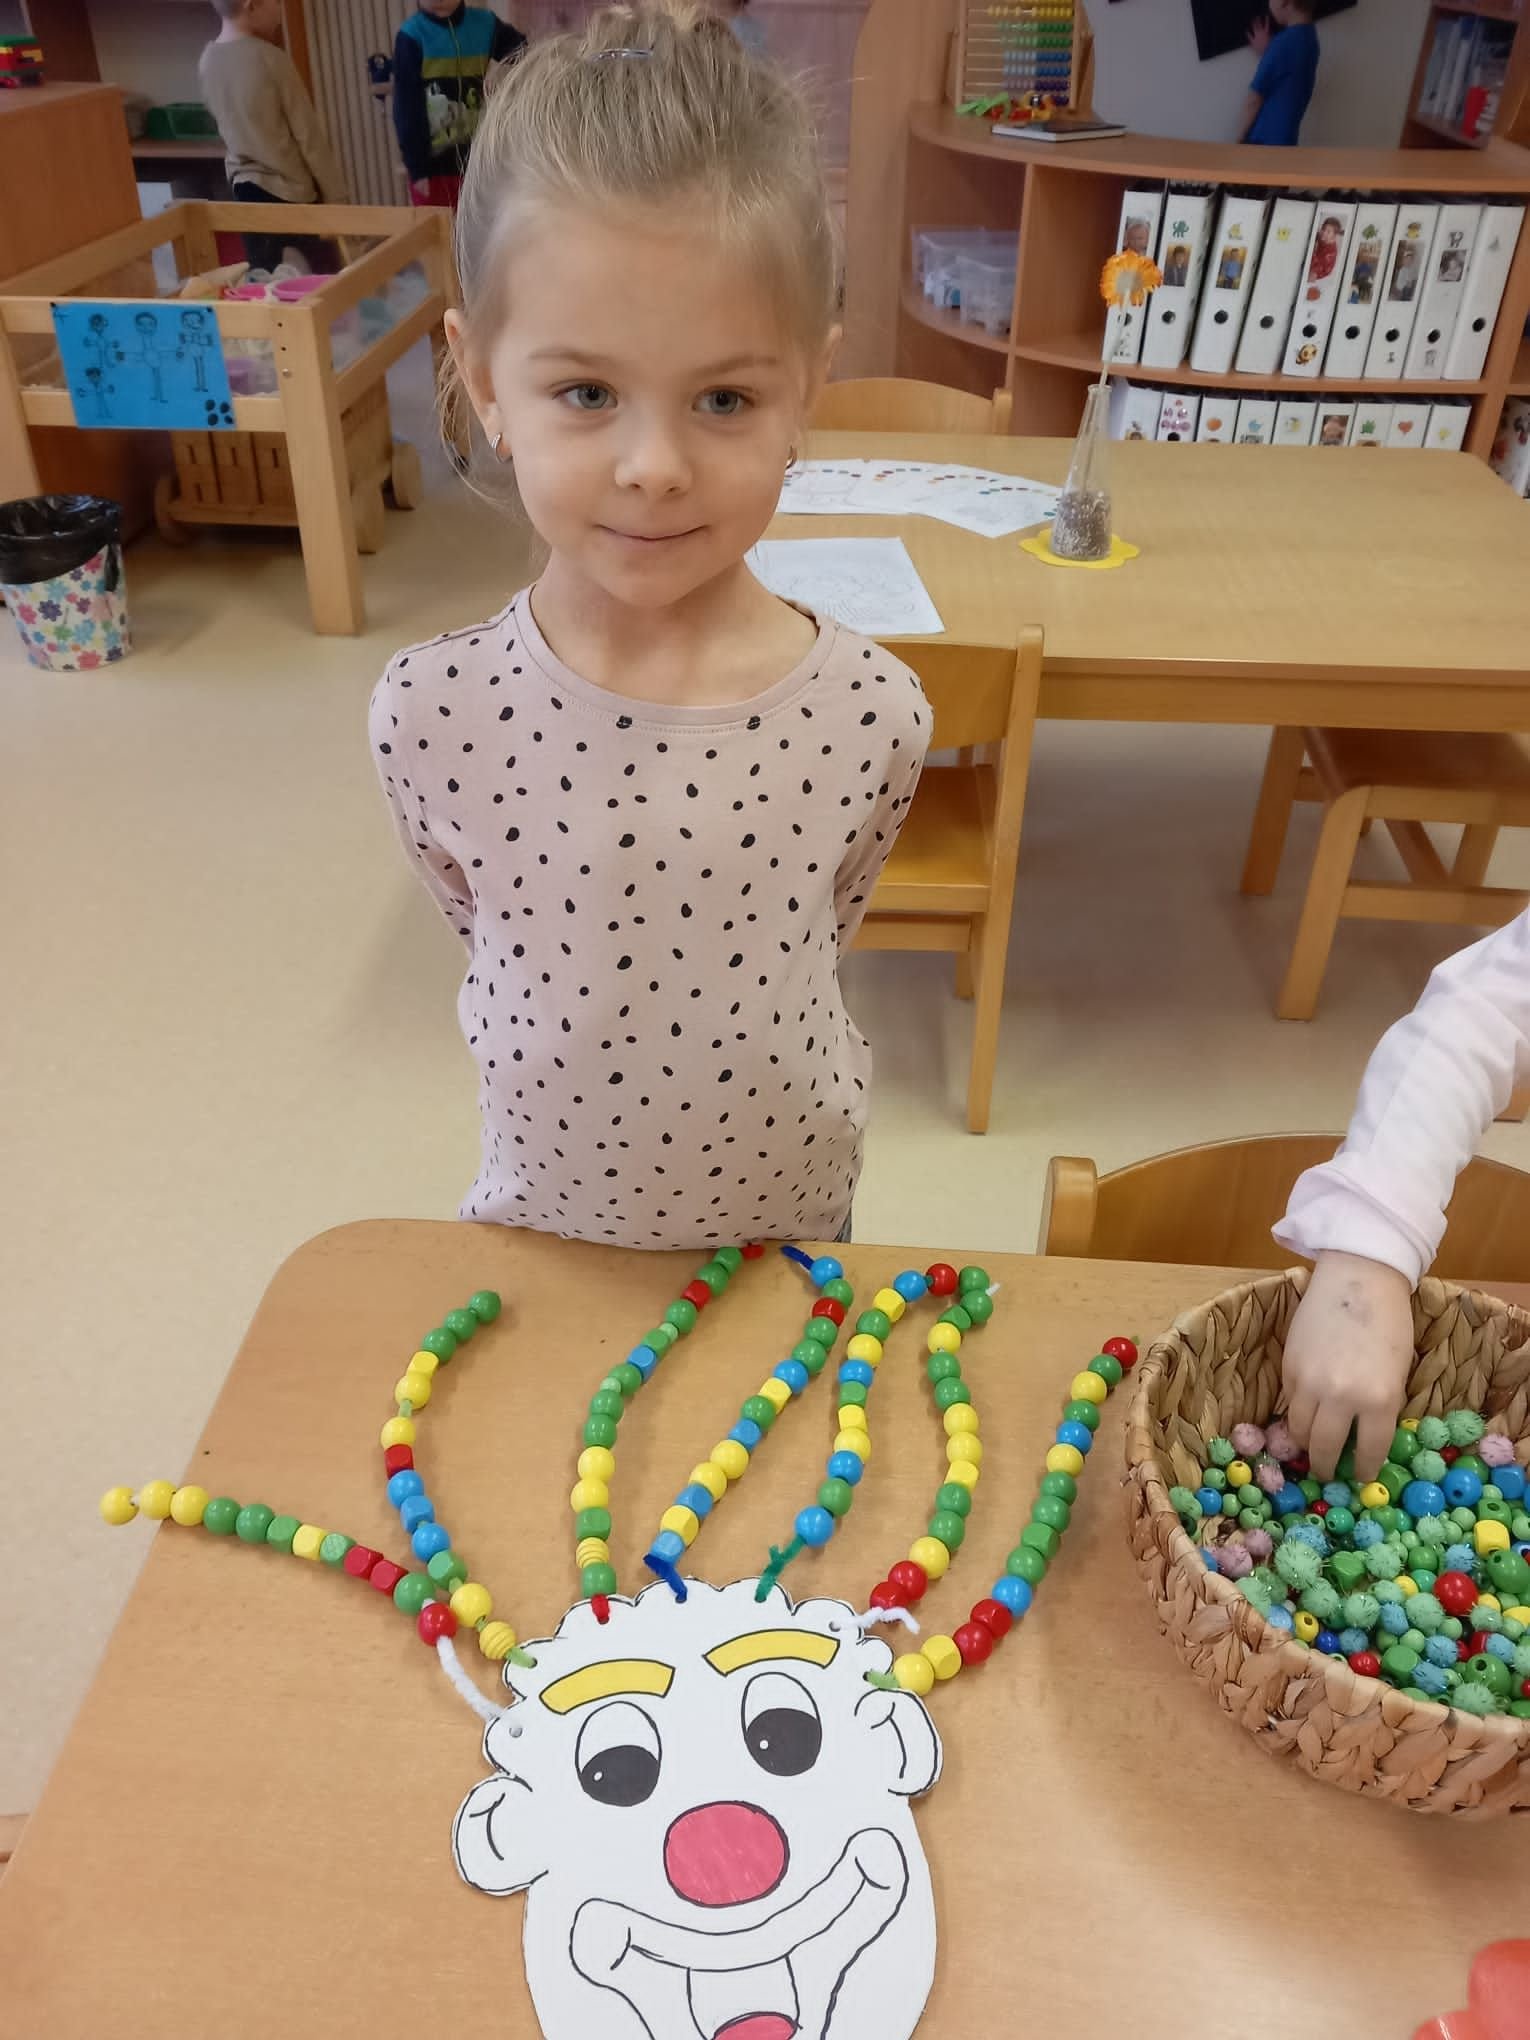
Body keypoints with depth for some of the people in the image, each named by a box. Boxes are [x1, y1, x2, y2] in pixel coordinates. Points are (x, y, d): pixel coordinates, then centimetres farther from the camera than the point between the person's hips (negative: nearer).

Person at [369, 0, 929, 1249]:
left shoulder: (874, 719, -22)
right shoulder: (430, 718, -22)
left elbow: (819, 943, -2)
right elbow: (484, 943, -2)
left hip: (787, 1220, 0)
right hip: (537, 1227, 0)